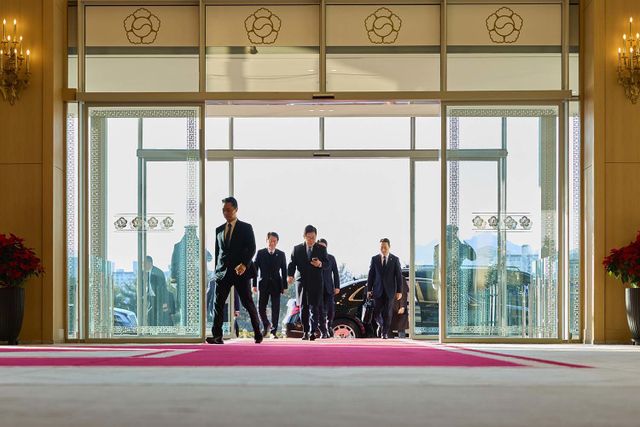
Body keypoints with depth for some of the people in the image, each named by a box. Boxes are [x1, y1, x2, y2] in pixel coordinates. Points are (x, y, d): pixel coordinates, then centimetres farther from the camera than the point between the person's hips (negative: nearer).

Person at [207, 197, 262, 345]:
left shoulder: (246, 228, 2)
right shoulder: (219, 230, 15)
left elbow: (252, 249, -5)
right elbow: (217, 252, 17)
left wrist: (244, 264, -19)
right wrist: (216, 271, 10)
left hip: (241, 271, -3)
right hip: (223, 272, 3)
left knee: (248, 303, 2)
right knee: (218, 303, -8)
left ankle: (257, 334, 15)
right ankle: (217, 336, -13)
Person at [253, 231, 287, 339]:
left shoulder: (281, 254, 5)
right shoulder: (260, 253, 2)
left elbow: (284, 271, 7)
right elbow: (255, 269, 2)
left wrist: (284, 286, 2)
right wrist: (254, 284, -4)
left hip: (276, 285, 0)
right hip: (263, 284, 0)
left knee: (275, 309, -3)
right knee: (261, 308, -2)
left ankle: (273, 331, 3)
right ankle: (266, 325, 24)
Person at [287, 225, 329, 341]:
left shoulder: (321, 249, 8)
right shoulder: (297, 249, 8)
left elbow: (327, 263, 5)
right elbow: (292, 263, 3)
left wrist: (320, 264, -17)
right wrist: (290, 275, -14)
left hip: (316, 282, -1)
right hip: (302, 282, 1)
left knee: (314, 307, -9)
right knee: (304, 307, 5)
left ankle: (312, 331, -16)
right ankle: (306, 331, 12)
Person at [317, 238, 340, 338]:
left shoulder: (331, 258, 9)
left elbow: (335, 273, 8)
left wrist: (337, 287, 2)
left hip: (328, 288, 1)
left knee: (330, 309, -4)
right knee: (320, 310, -5)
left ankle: (329, 326, 21)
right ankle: (323, 332, 0)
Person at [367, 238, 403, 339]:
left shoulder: (395, 259, 2)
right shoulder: (374, 259, 4)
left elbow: (399, 276, 2)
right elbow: (371, 275, 5)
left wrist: (399, 291, -2)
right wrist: (369, 289, 0)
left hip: (389, 291, -1)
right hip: (378, 290, 1)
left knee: (387, 313, 0)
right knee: (376, 312, -3)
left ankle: (385, 333, 7)